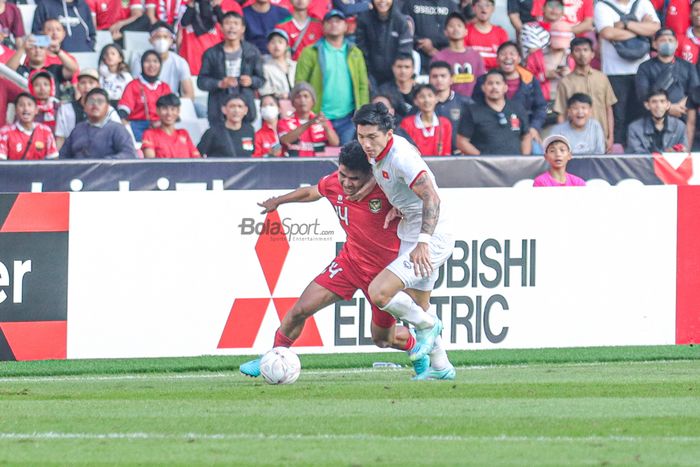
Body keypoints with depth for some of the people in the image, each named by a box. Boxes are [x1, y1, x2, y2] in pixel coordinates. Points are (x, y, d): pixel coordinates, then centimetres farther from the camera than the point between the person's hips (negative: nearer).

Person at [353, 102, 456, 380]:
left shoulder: (401, 157, -24)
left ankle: (427, 325, 4)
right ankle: (440, 368, 33)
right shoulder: (377, 153, 4)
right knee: (417, 307, 19)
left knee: (379, 292, -19)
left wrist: (423, 242, -38)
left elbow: (431, 197, -31)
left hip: (431, 240, -10)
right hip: (410, 238, 10)